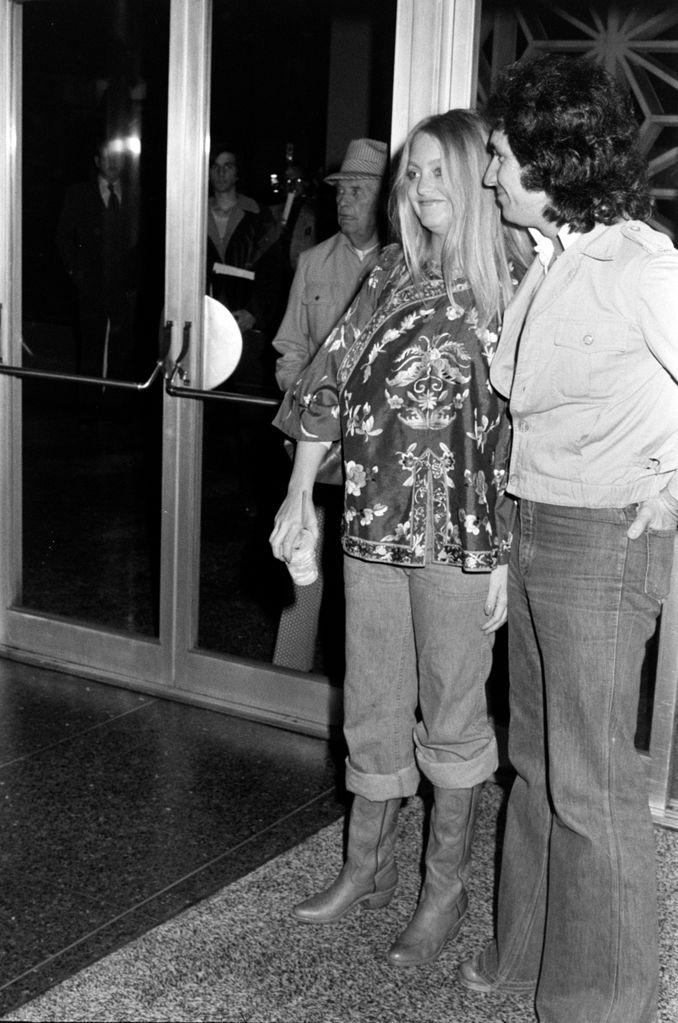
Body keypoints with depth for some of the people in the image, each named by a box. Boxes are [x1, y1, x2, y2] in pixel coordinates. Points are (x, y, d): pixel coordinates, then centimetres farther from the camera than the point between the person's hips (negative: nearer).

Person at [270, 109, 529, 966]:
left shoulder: (512, 292, -7)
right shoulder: (391, 276, 7)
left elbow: (525, 436, -10)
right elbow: (329, 381, 10)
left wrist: (508, 555, -12)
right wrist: (299, 495, 6)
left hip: (461, 538, -5)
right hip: (373, 526, 5)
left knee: (451, 712, 8)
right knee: (372, 706, 14)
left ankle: (445, 888, 24)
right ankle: (366, 867, 32)